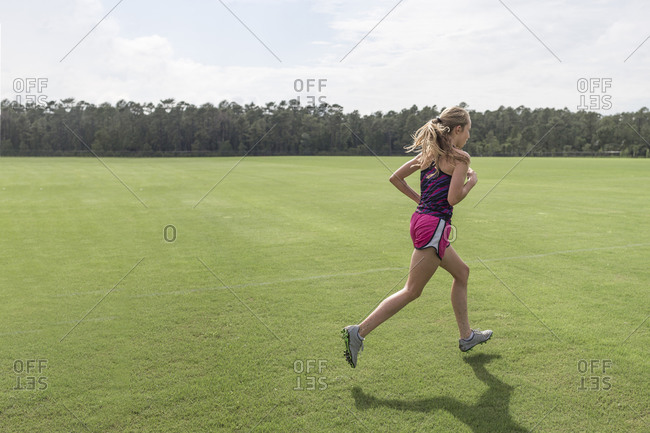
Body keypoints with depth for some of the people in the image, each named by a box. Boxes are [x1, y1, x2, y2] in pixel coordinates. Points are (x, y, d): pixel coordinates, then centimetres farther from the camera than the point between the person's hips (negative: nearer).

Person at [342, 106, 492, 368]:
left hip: (421, 219, 10)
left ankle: (466, 336, 32)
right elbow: (453, 199, -16)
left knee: (462, 272, 23)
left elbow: (395, 177, 14)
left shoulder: (428, 153, 14)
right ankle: (359, 332, -7)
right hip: (435, 226, -10)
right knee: (411, 291, -4)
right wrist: (472, 181, 2)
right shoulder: (459, 158, -8)